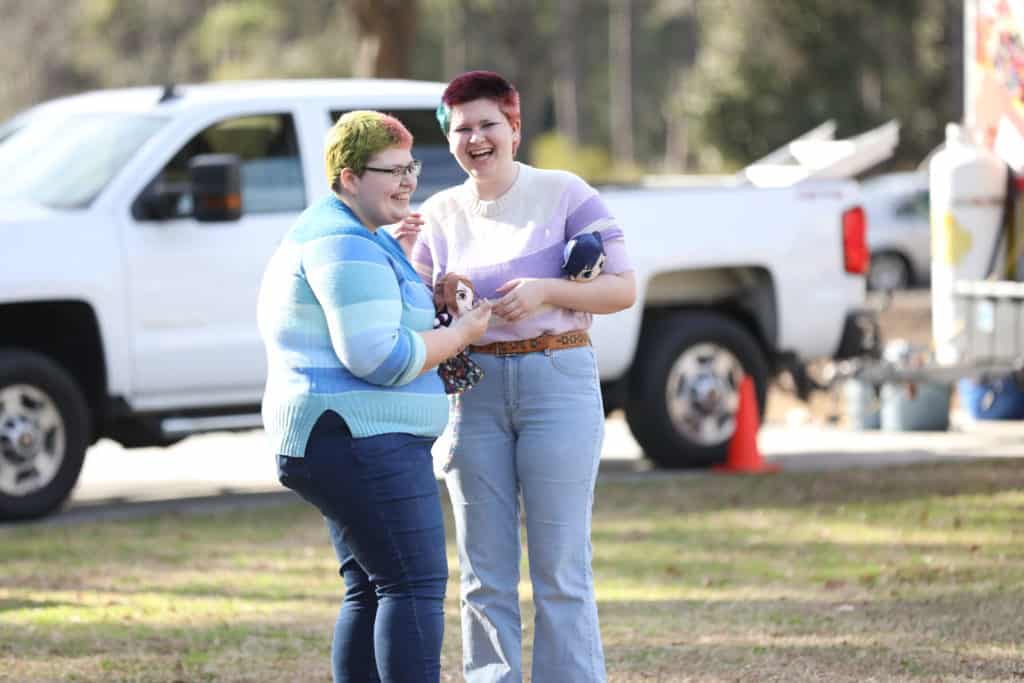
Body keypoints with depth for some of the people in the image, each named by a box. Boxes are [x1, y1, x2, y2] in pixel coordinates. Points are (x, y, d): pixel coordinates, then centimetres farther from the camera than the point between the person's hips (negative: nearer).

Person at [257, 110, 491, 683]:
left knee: (371, 592, 11)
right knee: (415, 586, -14)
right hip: (364, 439, -11)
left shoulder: (329, 233, 20)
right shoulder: (347, 247, -15)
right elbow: (378, 357, -23)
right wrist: (460, 335, -11)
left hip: (328, 440, 11)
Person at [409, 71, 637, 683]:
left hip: (557, 380, -4)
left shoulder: (564, 194, -1)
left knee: (560, 569, -4)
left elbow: (622, 288, -3)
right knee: (484, 573, 5)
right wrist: (401, 258, -6)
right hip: (474, 393, 4)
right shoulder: (440, 214, 11)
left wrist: (545, 291, -16)